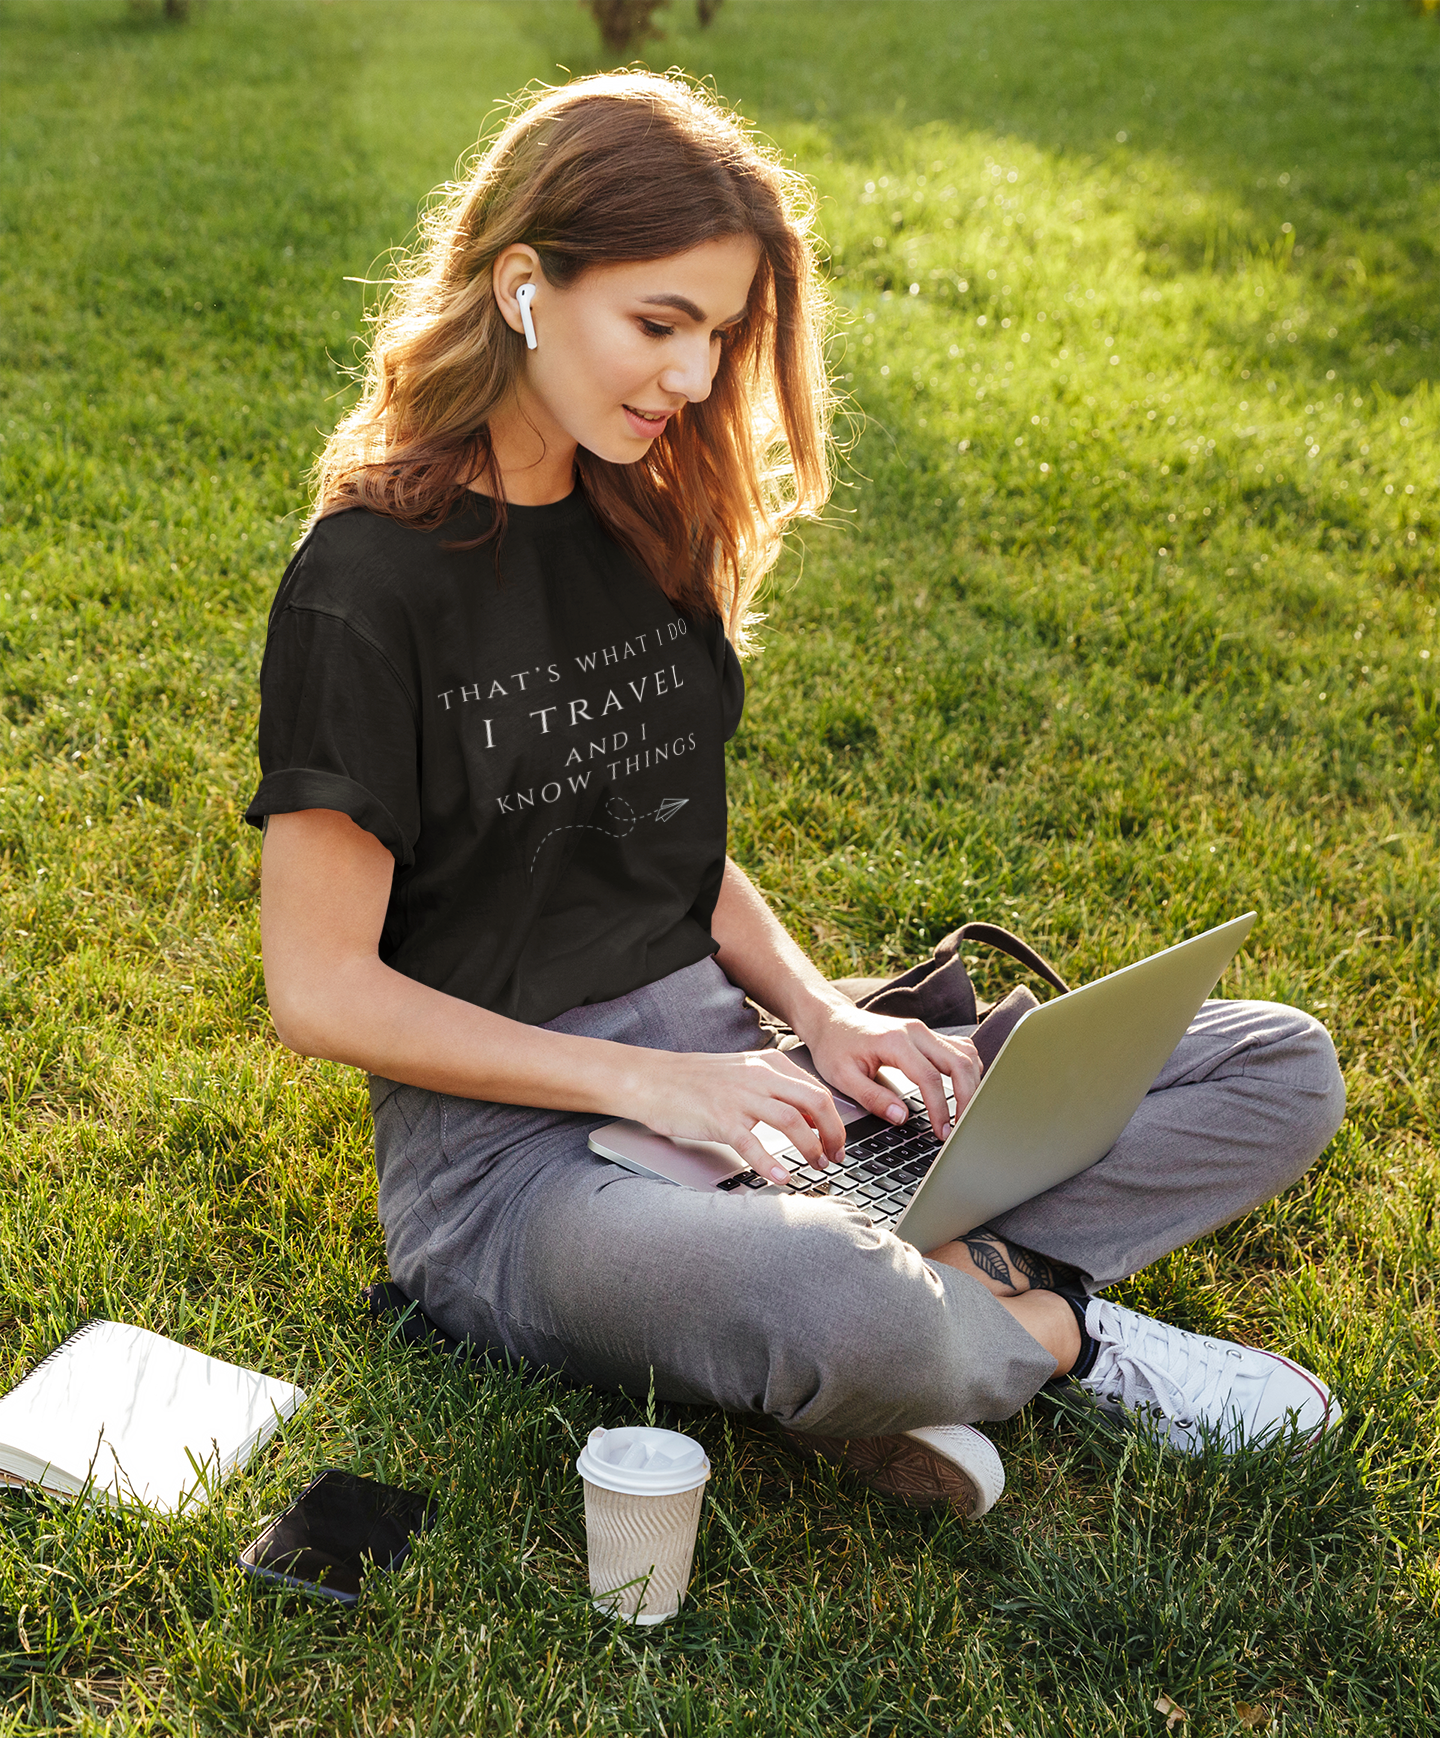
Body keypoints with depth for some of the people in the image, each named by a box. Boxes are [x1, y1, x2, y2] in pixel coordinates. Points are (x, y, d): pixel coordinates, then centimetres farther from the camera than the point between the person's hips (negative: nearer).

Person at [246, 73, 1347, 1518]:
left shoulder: (648, 526, 10)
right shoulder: (369, 581, -12)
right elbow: (321, 989, -13)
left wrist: (819, 1015, -3)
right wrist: (653, 1082, -17)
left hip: (716, 1059, 7)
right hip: (504, 1138, -7)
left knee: (1279, 1070, 0)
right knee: (848, 1319, -40)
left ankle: (945, 1290, -16)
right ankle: (1053, 1327, -7)